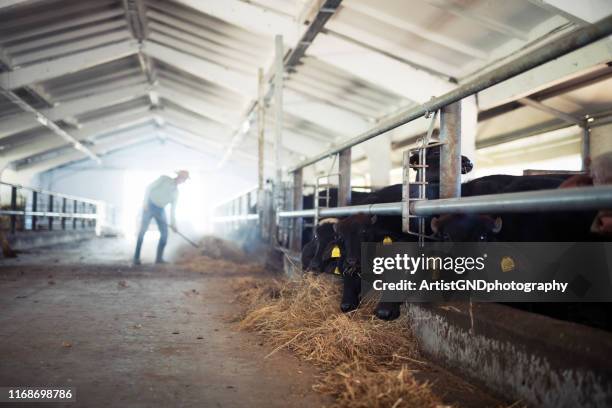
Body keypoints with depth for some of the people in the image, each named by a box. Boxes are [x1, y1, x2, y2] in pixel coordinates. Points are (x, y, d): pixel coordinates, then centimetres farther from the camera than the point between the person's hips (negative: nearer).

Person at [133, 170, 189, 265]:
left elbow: (173, 208, 12)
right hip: (149, 206, -5)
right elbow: (149, 187, -7)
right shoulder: (164, 179, -3)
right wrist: (145, 202, -16)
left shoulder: (176, 192, 10)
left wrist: (173, 223, 4)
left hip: (160, 210, 5)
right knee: (143, 230, -7)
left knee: (165, 233, -6)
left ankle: (159, 258, 1)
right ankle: (136, 257, -1)